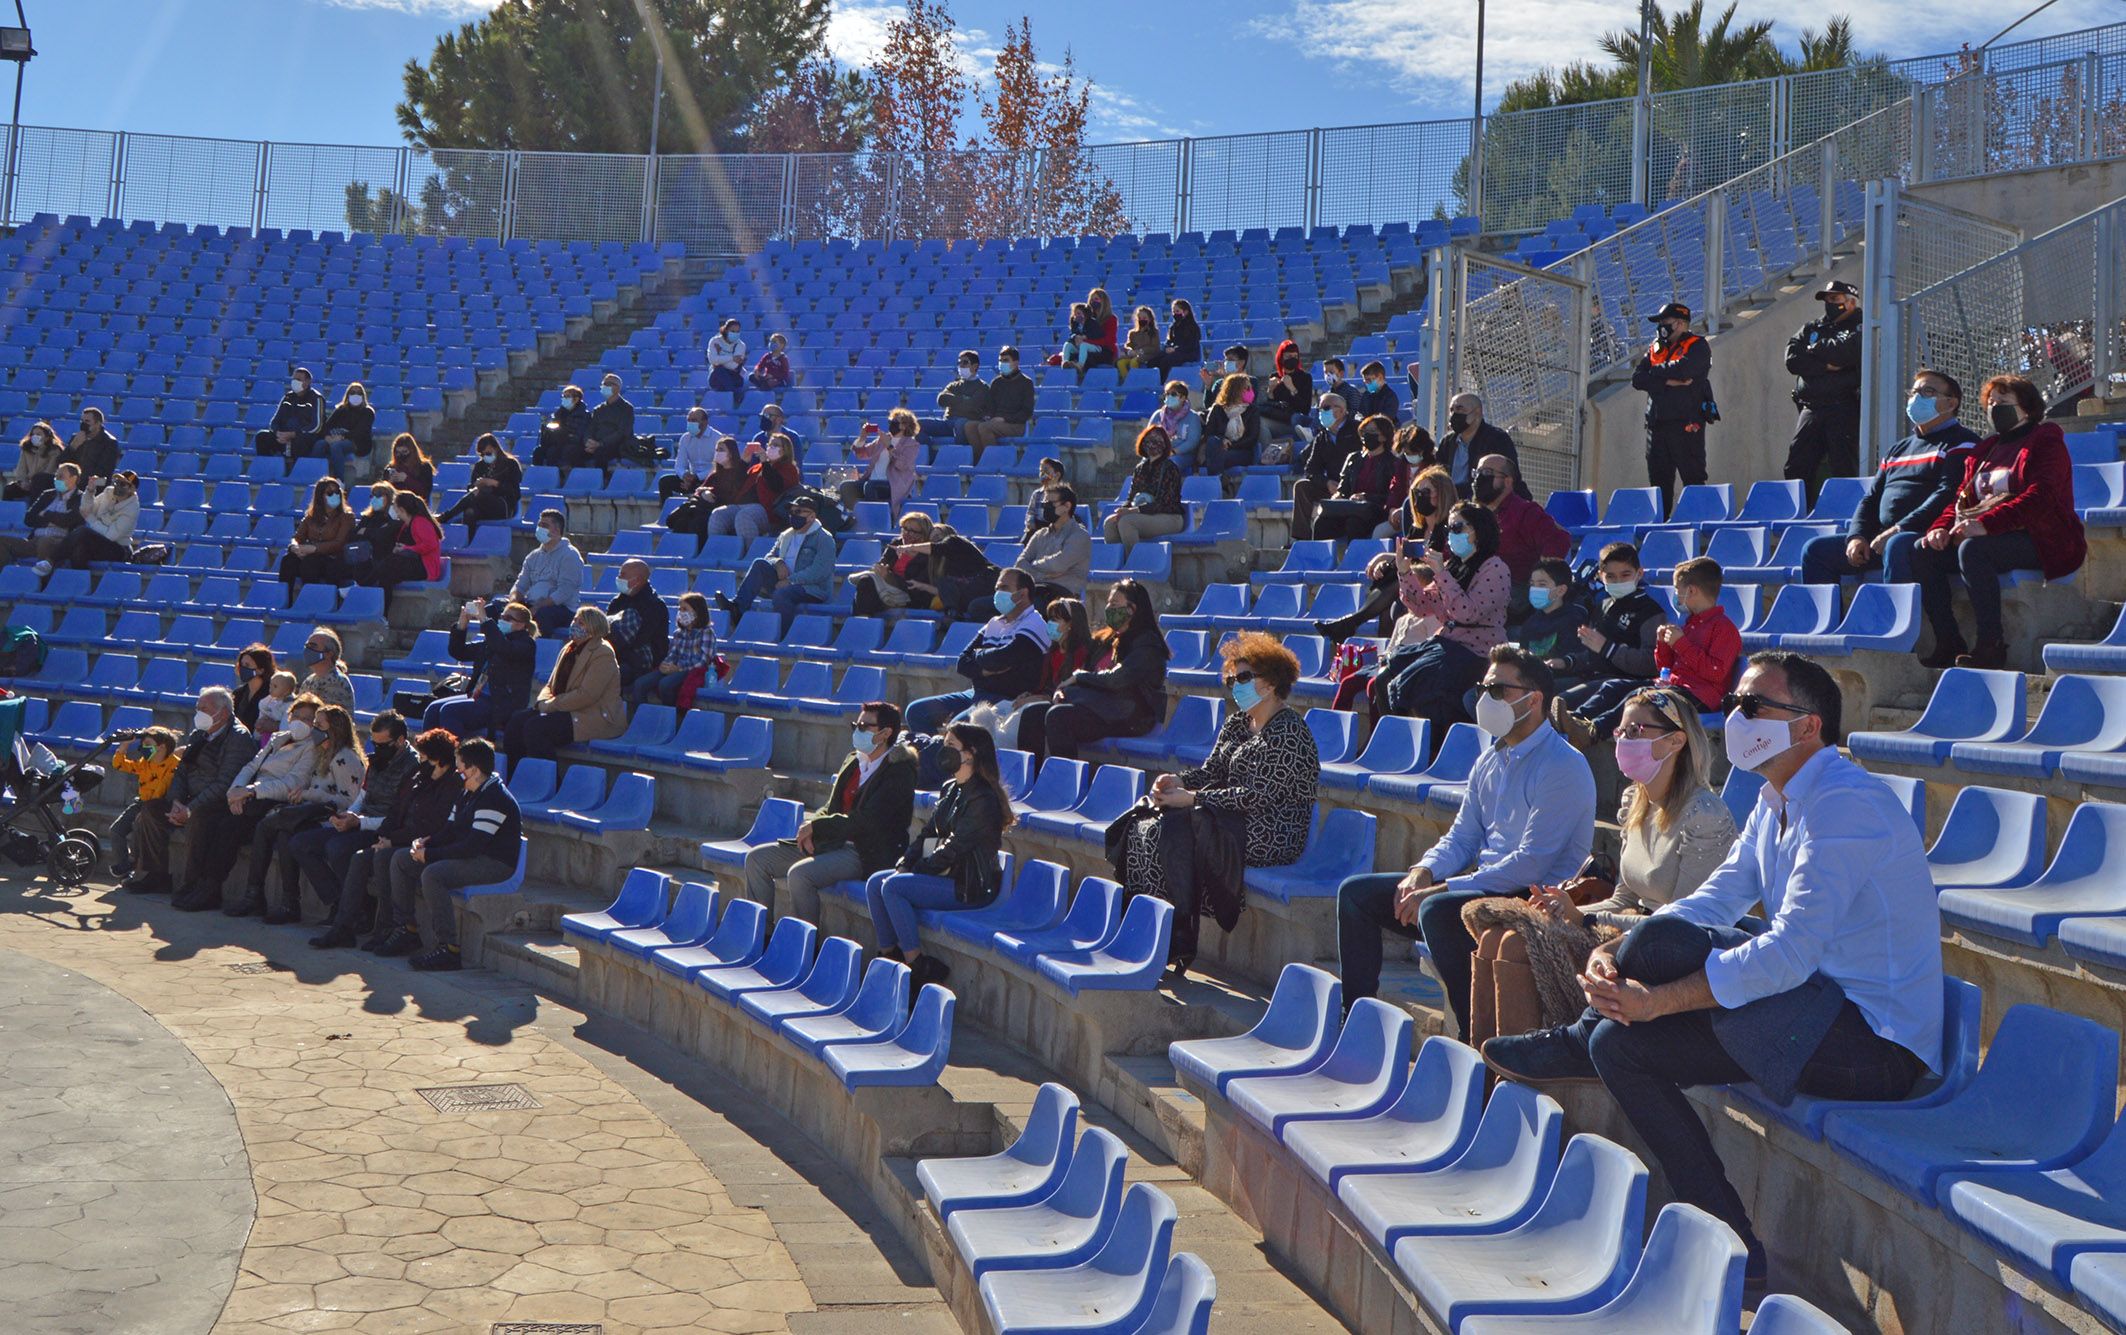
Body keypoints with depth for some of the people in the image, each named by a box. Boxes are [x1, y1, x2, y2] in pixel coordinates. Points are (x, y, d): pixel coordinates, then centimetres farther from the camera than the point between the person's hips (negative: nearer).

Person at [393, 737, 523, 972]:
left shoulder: (494, 799, -20)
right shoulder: (466, 793, 14)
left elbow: (474, 845, -26)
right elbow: (451, 831, 19)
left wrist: (430, 854, -21)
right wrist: (426, 842, -3)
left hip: (494, 864, -11)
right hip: (469, 856, 11)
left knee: (432, 874, -34)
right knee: (400, 859, 7)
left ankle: (448, 949, -31)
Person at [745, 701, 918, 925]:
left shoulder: (899, 771, -12)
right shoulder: (853, 761, 15)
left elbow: (866, 821, -20)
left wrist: (816, 826, -14)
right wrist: (810, 826, -6)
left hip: (867, 856, -9)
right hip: (832, 843, 9)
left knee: (799, 874, -31)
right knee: (757, 858, 3)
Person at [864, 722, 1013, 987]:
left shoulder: (984, 800, -18)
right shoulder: (950, 789, 12)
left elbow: (953, 848, -19)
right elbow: (928, 833, 14)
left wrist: (913, 871, -11)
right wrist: (904, 864, -1)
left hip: (971, 886, -9)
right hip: (948, 875, 9)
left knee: (893, 886, -23)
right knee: (875, 882, -4)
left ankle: (917, 965, -17)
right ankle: (888, 955, -3)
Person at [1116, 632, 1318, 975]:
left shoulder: (1289, 732, -13)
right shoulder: (1236, 723, 15)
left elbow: (1256, 795, -20)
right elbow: (1210, 771, 15)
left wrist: (1191, 798, -21)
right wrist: (1178, 781, -7)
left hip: (1272, 835, -9)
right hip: (1232, 817, 9)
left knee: (1175, 829, -28)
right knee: (1144, 819, -10)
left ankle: (1179, 944, -22)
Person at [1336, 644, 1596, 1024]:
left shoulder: (1563, 767, -15)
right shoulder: (1490, 759, 13)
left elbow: (1532, 864, -22)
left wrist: (1439, 890, -22)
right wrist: (1422, 872, -5)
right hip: (1482, 885, 9)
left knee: (1437, 910, -37)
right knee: (1356, 893, 1)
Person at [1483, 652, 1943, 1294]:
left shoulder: (1846, 803, -20)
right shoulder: (1776, 802, 12)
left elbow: (1790, 954, -27)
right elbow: (1710, 903, 10)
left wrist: (1658, 999, -23)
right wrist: (1613, 953, -7)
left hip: (1876, 1043, -10)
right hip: (1819, 1016, 10)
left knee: (1661, 940, -20)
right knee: (1620, 1044, 0)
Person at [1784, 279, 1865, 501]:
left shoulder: (1861, 327, 3)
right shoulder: (1811, 328, 20)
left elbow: (1848, 352, -17)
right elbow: (1792, 360, 5)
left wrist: (1815, 350, -1)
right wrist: (1826, 365, -9)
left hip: (1844, 409, -5)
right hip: (1811, 410, 5)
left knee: (1843, 470, -7)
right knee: (1795, 469, 2)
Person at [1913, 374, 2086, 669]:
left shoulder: (2046, 442, 0)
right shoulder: (1986, 449, 23)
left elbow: (2040, 496, -17)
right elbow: (1962, 497, 17)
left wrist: (1986, 523, -31)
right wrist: (1942, 527, -7)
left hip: (2040, 540, -7)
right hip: (1982, 537, 8)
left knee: (1972, 549, -35)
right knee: (1923, 553, -13)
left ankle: (1991, 646, -34)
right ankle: (1948, 645, -19)